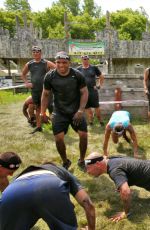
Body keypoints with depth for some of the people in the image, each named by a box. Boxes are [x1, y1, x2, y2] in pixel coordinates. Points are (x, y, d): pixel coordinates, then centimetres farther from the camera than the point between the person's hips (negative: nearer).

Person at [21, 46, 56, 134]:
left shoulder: (46, 63, -7)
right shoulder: (29, 64, 6)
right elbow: (23, 74, 23)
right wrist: (26, 83, 9)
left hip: (45, 89, -4)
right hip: (34, 89, 4)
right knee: (38, 108, 13)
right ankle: (38, 126, 23)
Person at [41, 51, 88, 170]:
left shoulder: (77, 75, -12)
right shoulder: (50, 77, -9)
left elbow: (84, 93, -5)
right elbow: (45, 94, 2)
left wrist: (80, 111, -13)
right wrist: (43, 112, -1)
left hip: (76, 111, 0)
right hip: (59, 112, 0)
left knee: (83, 135, -6)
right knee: (59, 138, -5)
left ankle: (82, 160, 20)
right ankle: (65, 162, 22)